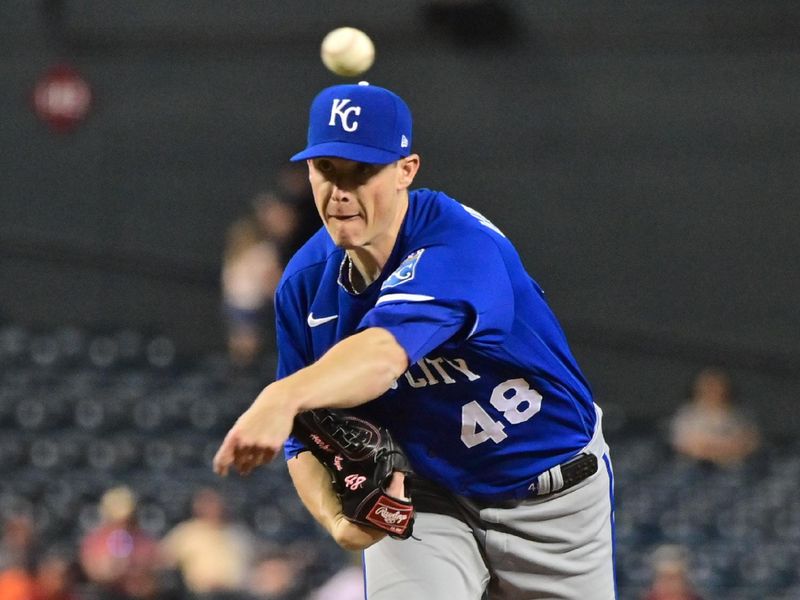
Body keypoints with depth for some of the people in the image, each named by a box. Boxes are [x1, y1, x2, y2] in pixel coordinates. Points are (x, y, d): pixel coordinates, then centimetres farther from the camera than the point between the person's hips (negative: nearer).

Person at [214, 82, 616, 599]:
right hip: (426, 495, 3)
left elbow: (386, 351, -50)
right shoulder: (306, 283, -11)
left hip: (554, 496, -3)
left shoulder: (459, 245, -30)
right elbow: (307, 441, -6)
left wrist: (283, 397, -69)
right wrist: (337, 518, -29)